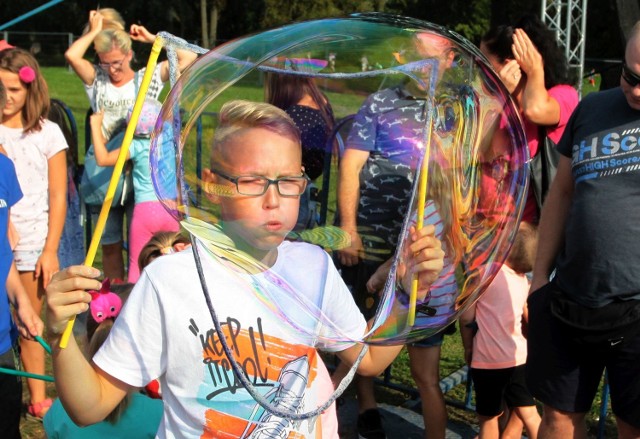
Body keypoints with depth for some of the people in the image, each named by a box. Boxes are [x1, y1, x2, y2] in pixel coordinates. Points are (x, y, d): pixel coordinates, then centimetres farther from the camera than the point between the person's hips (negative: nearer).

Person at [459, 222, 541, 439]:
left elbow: (466, 317, -9)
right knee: (528, 414, 10)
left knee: (488, 419, 7)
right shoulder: (522, 278, 6)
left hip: (486, 358, -4)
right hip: (517, 356, 4)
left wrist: (468, 348, 5)